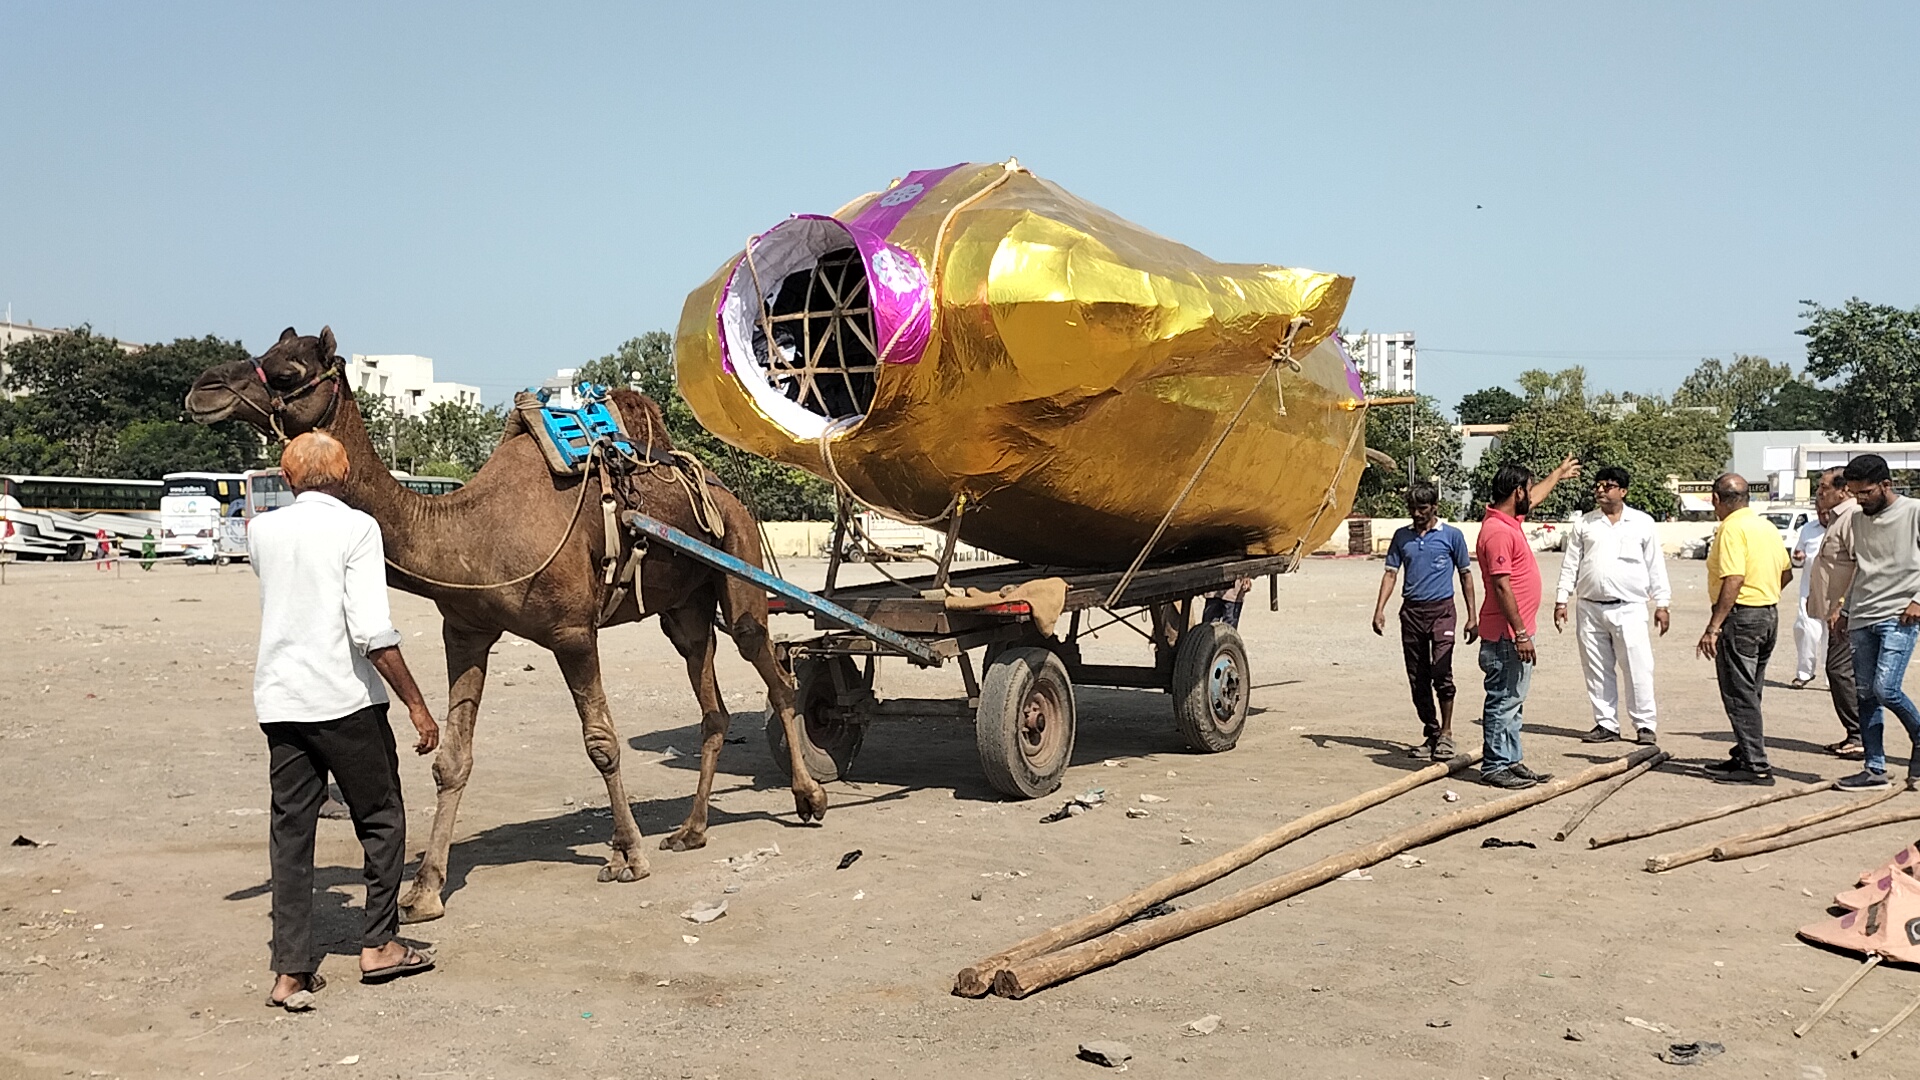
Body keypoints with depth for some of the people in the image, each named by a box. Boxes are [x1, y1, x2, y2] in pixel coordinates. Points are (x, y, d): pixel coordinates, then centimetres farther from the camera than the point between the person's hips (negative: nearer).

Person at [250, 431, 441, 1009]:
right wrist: (416, 704, -11)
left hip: (278, 701, 5)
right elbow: (372, 631, -17)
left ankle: (291, 971, 7)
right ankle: (378, 945, 20)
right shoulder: (355, 528, -8)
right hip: (345, 700, -5)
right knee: (381, 820, 13)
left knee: (290, 832, 8)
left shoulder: (262, 530, 7)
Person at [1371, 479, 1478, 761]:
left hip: (1441, 609, -4)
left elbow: (1465, 574, 6)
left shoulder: (1452, 535, 1)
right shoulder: (1402, 536, 10)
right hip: (1411, 611, 4)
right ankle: (1431, 734, 17)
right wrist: (1380, 609, -3)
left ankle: (1446, 733, -5)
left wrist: (1472, 616, 4)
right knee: (1418, 678, 6)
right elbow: (1391, 572, 9)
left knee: (1441, 671, -16)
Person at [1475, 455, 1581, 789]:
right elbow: (1502, 586, -23)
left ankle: (1510, 762, 21)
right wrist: (1520, 634, -23)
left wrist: (1559, 473, 50)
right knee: (1503, 701, -5)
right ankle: (1494, 767, 1)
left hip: (1517, 633, 11)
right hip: (1506, 637, -11)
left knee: (1513, 701, 14)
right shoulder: (1498, 532, -20)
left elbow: (1536, 496, 35)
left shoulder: (1511, 520, 12)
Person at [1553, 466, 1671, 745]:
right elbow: (1570, 564, 12)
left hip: (1629, 609, -2)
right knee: (1597, 670, 5)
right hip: (1590, 609, 2)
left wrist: (1662, 604, 2)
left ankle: (1645, 724, 4)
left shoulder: (1642, 523, 6)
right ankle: (1606, 724, 14)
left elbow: (1655, 566, 7)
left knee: (1638, 668, -4)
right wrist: (1561, 600, 6)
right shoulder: (1584, 523, 10)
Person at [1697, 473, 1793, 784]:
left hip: (1740, 617, -9)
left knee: (1739, 695, -5)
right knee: (1749, 693, 18)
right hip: (1770, 615, 9)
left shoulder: (1732, 529, -16)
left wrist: (1713, 627, -24)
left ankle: (1755, 767, -5)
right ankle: (1744, 756, 25)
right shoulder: (1767, 527, 12)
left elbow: (1733, 580, -24)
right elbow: (1786, 573, 20)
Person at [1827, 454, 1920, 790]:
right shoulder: (1858, 519, 13)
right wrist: (1845, 608, 19)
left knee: (1885, 687, -17)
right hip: (1862, 617, 6)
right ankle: (1875, 769, 9)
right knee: (1865, 694, 4)